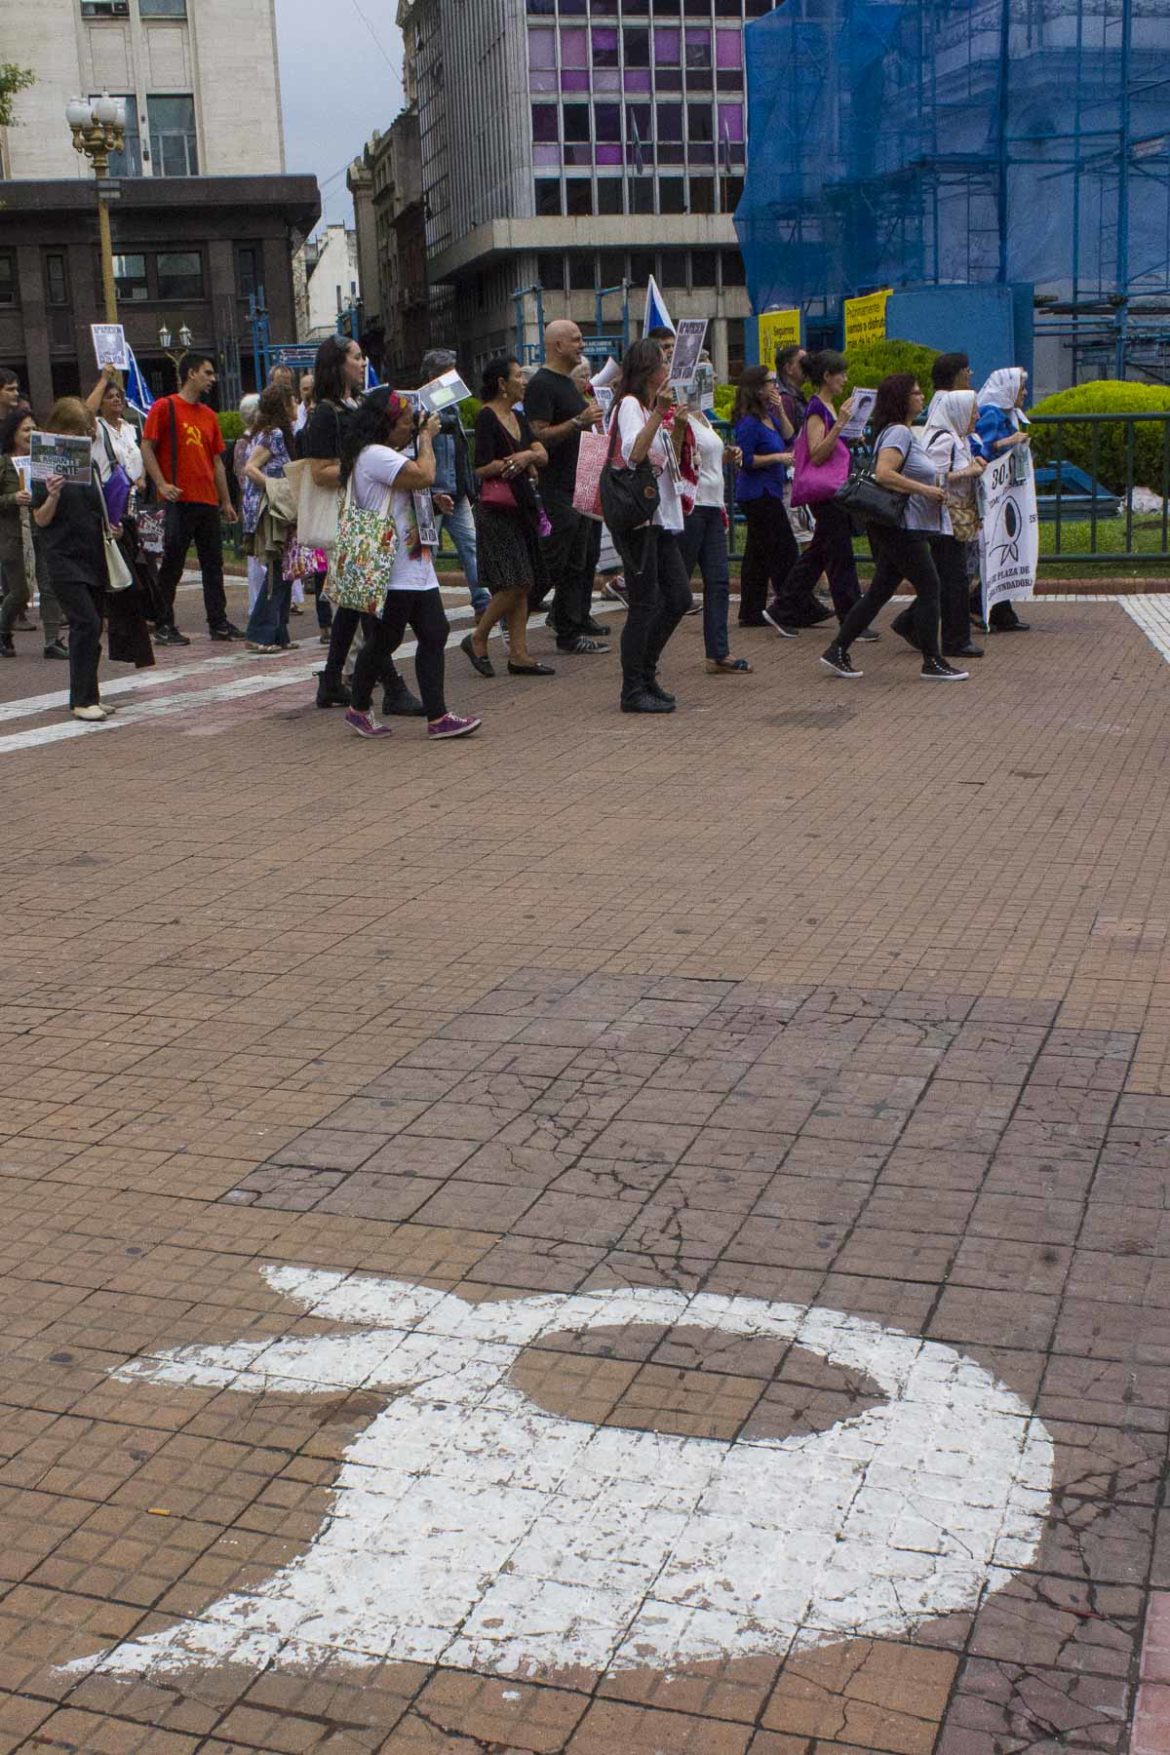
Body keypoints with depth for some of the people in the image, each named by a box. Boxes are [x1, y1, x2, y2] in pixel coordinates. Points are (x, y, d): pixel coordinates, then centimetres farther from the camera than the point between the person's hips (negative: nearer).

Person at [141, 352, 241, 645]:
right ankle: (164, 626, 4)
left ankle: (218, 622, 14)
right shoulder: (165, 407, -3)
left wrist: (226, 501, 16)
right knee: (172, 565, -2)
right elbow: (147, 448, -7)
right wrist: (162, 484, -17)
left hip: (208, 501, 7)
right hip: (179, 500, -6)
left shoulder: (209, 415, 16)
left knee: (213, 565, 8)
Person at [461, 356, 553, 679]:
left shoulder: (518, 418, 15)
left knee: (524, 585, 6)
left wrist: (527, 456, -15)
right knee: (514, 583, -12)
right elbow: (482, 468, -17)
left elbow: (543, 455, 5)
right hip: (496, 510, -8)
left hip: (521, 505, 8)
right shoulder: (487, 417, -9)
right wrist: (516, 462, -12)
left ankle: (518, 654, 9)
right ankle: (477, 640, 5)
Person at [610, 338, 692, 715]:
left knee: (679, 598, 10)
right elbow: (633, 454, -28)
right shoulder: (629, 404, -10)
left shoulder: (653, 407, 20)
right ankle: (633, 691, 2)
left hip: (662, 517, 10)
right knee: (645, 605, -6)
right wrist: (659, 413, -34)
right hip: (637, 517, -10)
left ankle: (645, 673, 22)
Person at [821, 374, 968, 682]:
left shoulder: (906, 432, 18)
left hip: (903, 528, 10)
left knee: (880, 592, 11)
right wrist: (925, 490, -23)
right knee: (929, 589, -5)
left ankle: (837, 651, 12)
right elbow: (883, 474, -27)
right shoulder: (898, 432, -14)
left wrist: (934, 486, 13)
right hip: (902, 527, -10)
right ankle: (932, 663, 1)